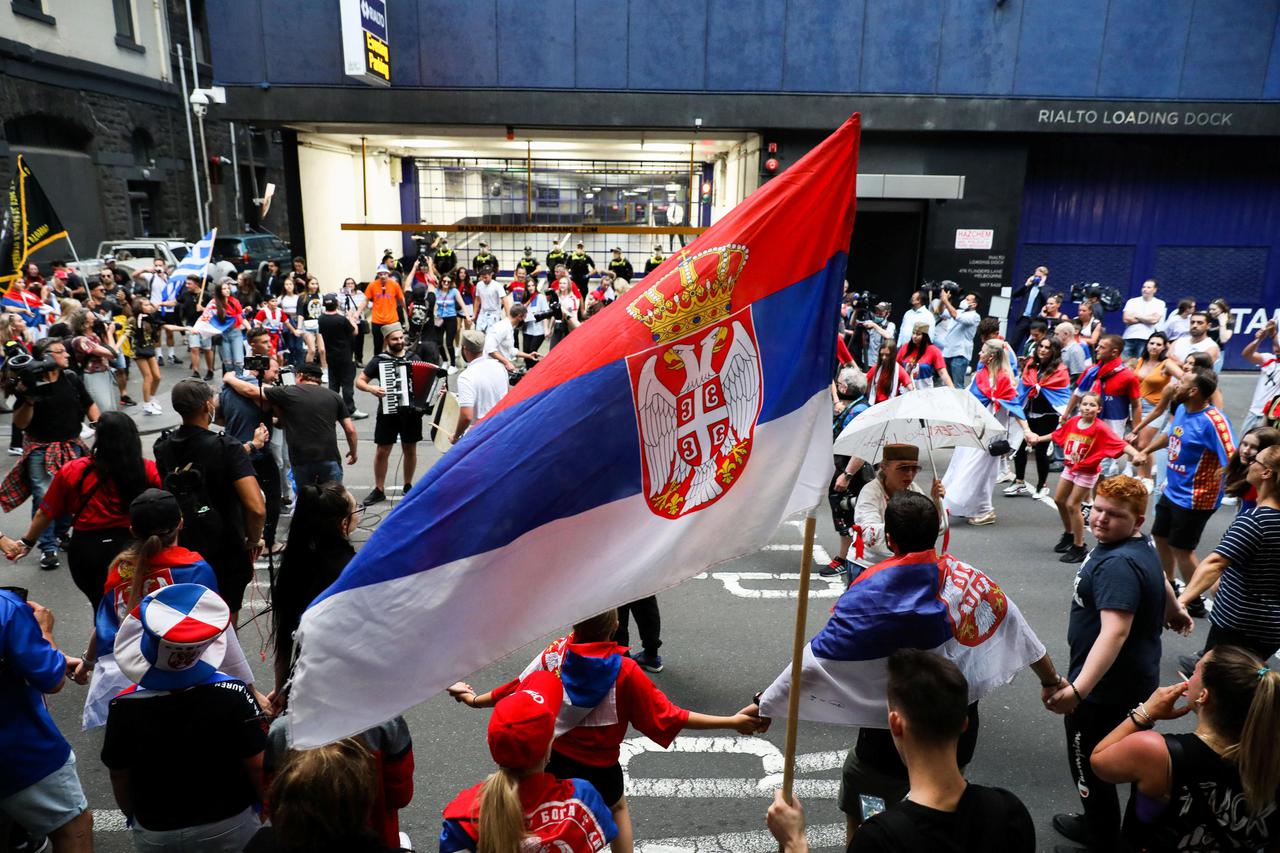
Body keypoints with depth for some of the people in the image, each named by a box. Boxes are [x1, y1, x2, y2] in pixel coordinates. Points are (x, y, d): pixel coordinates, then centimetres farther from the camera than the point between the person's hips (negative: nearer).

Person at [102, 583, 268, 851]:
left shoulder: (124, 708, -23)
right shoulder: (233, 695, -27)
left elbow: (120, 779, -8)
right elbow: (258, 768, -18)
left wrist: (134, 816, 13)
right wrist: (266, 806, 2)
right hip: (231, 827, -1)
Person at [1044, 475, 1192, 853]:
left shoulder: (1118, 564, -31)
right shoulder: (1140, 546, 2)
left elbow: (1115, 631, -41)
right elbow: (1159, 580, 23)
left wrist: (1078, 689, -50)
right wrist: (1175, 611, 44)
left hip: (1105, 685, -10)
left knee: (1089, 764, 10)